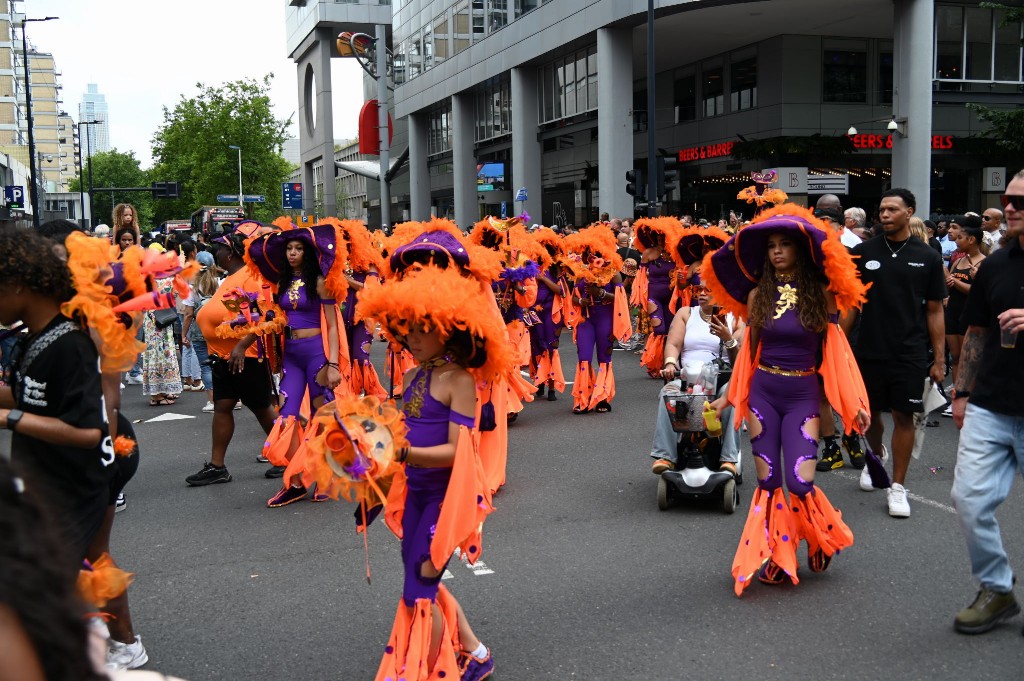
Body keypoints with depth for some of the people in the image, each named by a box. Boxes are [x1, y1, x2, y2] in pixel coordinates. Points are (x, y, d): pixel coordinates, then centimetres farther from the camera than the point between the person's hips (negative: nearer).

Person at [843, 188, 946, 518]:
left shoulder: (927, 257, -1)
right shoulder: (863, 252, 0)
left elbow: (934, 310, 3)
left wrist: (939, 358, 0)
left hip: (909, 352, -1)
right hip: (869, 350, 1)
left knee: (904, 416, 1)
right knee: (870, 411, 14)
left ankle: (898, 486, 11)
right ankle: (876, 456, 43)